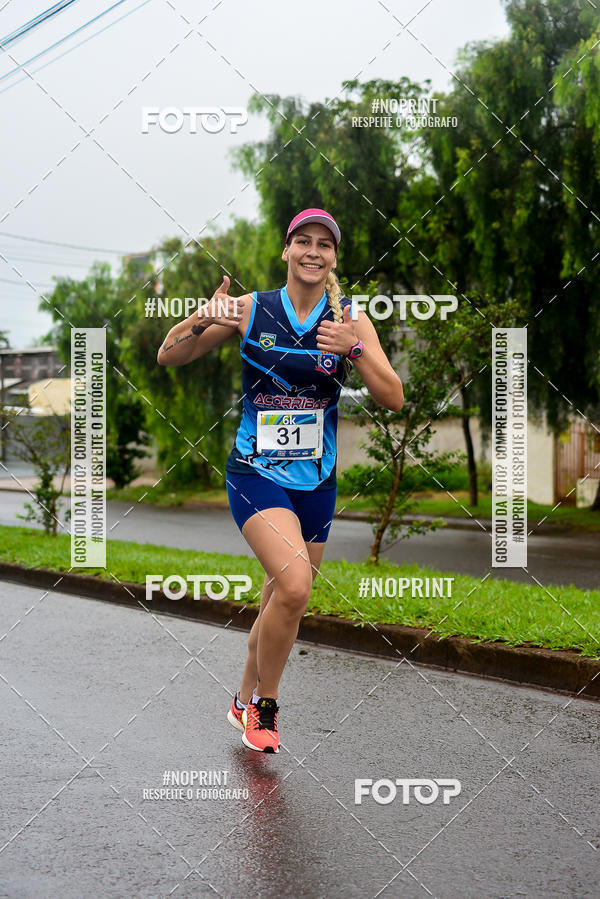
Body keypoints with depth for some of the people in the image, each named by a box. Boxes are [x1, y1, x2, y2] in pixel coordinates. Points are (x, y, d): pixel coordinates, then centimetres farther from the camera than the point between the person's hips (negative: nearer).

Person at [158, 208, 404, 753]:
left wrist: (354, 350, -23)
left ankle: (246, 703, 37)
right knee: (295, 586, -23)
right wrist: (201, 322, -20)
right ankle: (264, 707, 0)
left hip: (317, 482, 3)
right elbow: (169, 358, 0)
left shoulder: (350, 320, 0)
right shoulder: (251, 309, -4)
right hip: (256, 473, -3)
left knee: (281, 603, 12)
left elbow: (394, 400, -7)